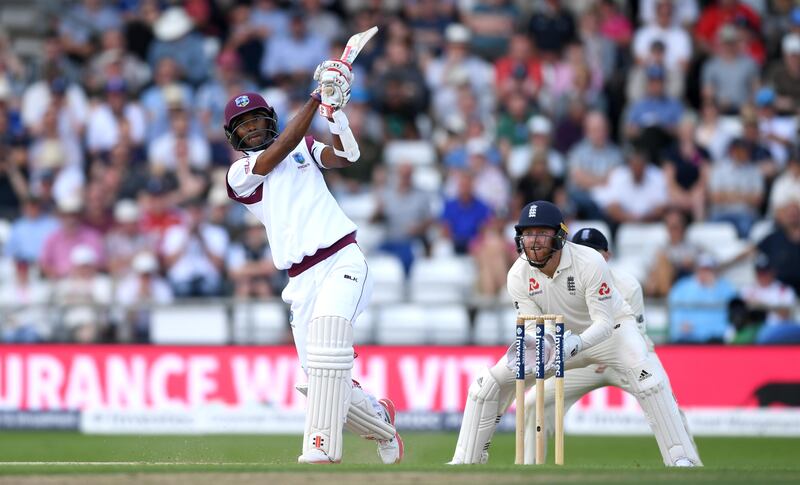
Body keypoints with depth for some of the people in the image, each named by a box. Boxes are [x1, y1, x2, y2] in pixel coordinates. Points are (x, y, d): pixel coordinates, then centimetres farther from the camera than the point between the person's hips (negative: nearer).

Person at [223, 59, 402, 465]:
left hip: (342, 260, -2)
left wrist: (334, 112, -15)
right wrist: (315, 100, -10)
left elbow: (346, 156, 0)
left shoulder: (305, 148, 17)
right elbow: (281, 150, -6)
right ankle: (379, 418, 30)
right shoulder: (239, 173, 10)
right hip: (302, 280, 2)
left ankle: (322, 446, -31)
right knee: (324, 386, -1)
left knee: (327, 339, -29)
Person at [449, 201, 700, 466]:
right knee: (489, 382, -6)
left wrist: (575, 344, -48)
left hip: (611, 328, -4)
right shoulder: (519, 275, -17)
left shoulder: (589, 262, -30)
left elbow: (604, 324, -30)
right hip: (560, 335, 4)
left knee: (646, 374, -35)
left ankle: (683, 460, -34)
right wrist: (534, 343, -39)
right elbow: (533, 326, -14)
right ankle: (464, 464, 8)